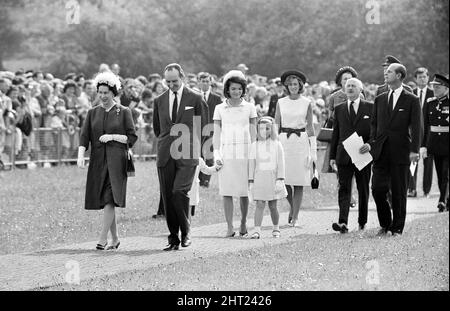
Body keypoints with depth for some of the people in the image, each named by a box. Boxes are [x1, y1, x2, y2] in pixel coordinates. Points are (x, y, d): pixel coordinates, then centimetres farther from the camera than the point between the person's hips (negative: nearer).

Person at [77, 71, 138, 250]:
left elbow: (132, 137, 1)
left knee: (109, 198, -15)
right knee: (103, 201, 5)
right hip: (98, 160, 4)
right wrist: (81, 155, -13)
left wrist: (112, 137, -11)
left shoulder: (123, 112, 3)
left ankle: (103, 238, -16)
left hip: (116, 160, -4)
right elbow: (84, 136, 3)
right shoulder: (93, 113, 12)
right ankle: (115, 239, 16)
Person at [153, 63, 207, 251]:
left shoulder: (195, 99, 2)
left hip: (187, 156, -4)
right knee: (167, 197, 2)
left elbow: (202, 127, 9)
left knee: (179, 192, -19)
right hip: (165, 156, 4)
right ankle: (174, 239, 9)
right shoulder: (159, 101, 11)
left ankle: (186, 231, -3)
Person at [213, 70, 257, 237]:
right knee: (227, 192, -4)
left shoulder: (249, 107, 7)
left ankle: (243, 224, 16)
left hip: (244, 152, 0)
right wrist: (216, 153, -5)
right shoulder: (220, 109, 7)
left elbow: (253, 133, 7)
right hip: (226, 152, 0)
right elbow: (216, 133, 7)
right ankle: (230, 227, -1)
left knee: (244, 192, 0)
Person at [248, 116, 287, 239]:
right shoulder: (255, 145, 5)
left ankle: (276, 229, 24)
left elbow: (280, 163, -2)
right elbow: (251, 163, 7)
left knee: (272, 206, 6)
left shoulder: (276, 145, 1)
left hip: (272, 178, -1)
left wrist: (280, 180, -10)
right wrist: (251, 181, 3)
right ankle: (257, 230, -13)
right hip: (259, 177, 1)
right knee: (260, 205, -8)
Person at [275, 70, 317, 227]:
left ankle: (295, 217, 3)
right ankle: (292, 206, 25)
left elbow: (310, 127, 5)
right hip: (284, 141, 1)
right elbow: (276, 126, 7)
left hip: (301, 142, -1)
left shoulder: (307, 103, 4)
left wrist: (313, 150, 0)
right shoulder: (281, 103, 6)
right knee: (284, 180, -3)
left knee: (299, 182, -3)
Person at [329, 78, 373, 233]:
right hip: (344, 156, 1)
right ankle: (343, 222, -18)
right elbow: (335, 134, 11)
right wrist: (332, 156, 6)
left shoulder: (370, 108, 4)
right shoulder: (339, 109, 11)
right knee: (344, 188, -8)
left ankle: (362, 221, 20)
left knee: (363, 190, 8)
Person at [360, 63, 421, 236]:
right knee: (378, 189, -2)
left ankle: (397, 228, 12)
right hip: (381, 151, 4)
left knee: (399, 192, 2)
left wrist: (414, 150, -14)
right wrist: (371, 143, 1)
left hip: (400, 152, -4)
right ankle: (385, 224, 17)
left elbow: (416, 127, -4)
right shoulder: (379, 100, 14)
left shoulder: (411, 100, 0)